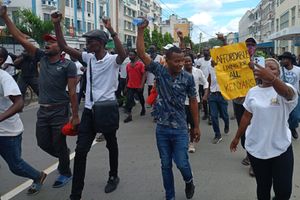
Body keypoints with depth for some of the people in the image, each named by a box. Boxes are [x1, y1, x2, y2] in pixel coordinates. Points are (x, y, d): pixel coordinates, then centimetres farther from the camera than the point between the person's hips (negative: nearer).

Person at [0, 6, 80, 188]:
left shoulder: (68, 65, -10)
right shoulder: (42, 57, 5)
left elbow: (72, 91, -12)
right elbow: (21, 38, 3)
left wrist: (75, 115, -14)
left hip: (59, 111, -6)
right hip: (43, 110, 6)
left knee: (59, 144, 4)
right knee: (43, 142, 13)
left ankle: (66, 173, 27)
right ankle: (64, 156, 42)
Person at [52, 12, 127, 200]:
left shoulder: (112, 60, -11)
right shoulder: (88, 58, 4)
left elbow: (123, 54, -35)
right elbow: (64, 46, 2)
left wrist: (112, 31, -38)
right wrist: (57, 24, -7)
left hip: (107, 108, -5)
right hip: (89, 109, 5)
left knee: (111, 145, 16)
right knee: (81, 150, 1)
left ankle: (114, 177, 39)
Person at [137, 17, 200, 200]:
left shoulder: (188, 77, -6)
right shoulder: (159, 71, -6)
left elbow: (193, 101, 1)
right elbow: (141, 53, -12)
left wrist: (197, 126, 2)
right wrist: (141, 30, -19)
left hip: (180, 129, -1)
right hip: (162, 128, 1)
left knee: (182, 163, 2)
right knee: (166, 165, 12)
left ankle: (189, 181, 38)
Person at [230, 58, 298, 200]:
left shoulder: (286, 90, -10)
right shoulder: (253, 91, 2)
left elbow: (286, 92, -36)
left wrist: (272, 78, -58)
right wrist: (237, 137, 15)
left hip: (281, 148, -2)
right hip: (255, 148, 2)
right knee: (263, 188, 13)